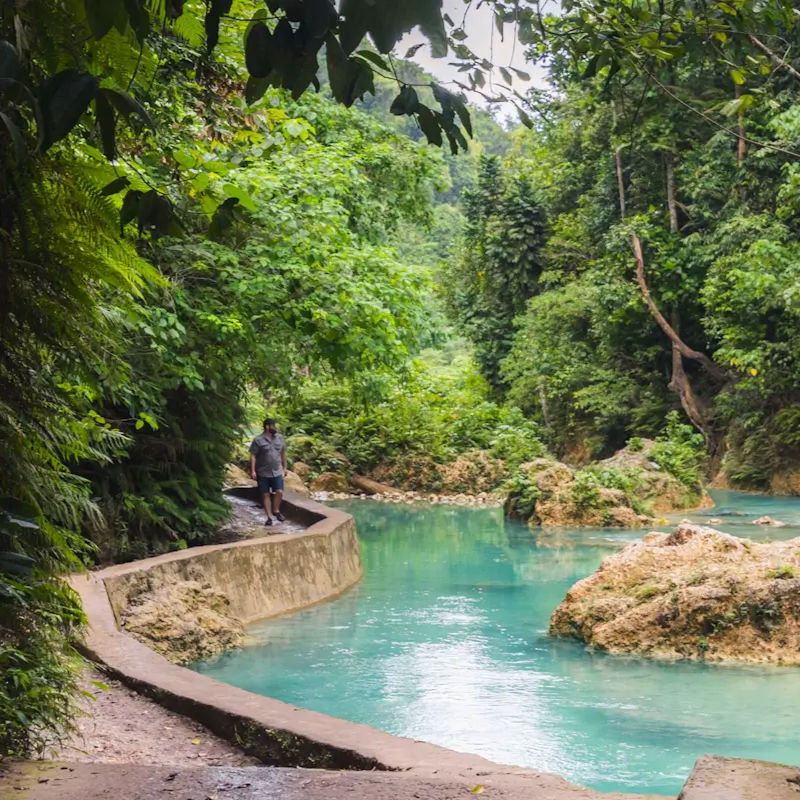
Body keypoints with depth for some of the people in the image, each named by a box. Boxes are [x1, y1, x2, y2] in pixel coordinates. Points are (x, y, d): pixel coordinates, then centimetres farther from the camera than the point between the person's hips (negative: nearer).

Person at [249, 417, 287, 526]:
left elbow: (283, 453, 15)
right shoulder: (258, 441, -8)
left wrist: (284, 467, 16)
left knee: (279, 492, -8)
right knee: (266, 495, 4)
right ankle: (269, 517, 12)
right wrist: (253, 471, -14)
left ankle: (276, 510, 17)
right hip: (263, 473, -3)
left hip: (277, 472, 3)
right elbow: (253, 456, -9)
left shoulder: (280, 438, 6)